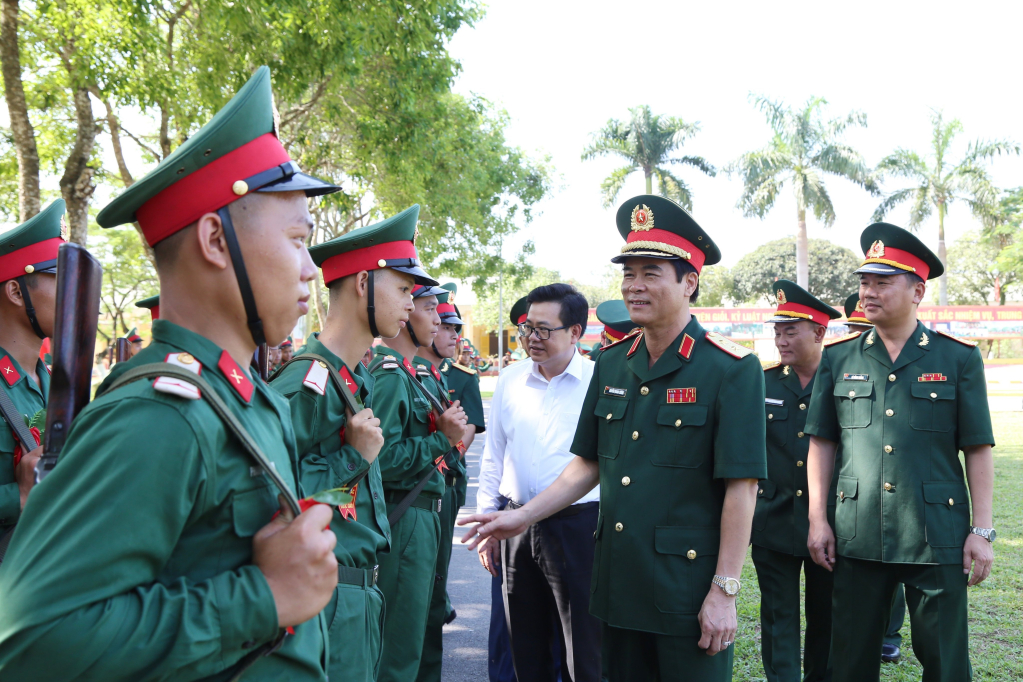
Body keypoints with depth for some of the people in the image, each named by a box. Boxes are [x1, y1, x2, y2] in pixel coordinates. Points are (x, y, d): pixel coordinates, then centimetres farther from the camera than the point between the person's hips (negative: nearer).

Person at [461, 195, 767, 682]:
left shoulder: (732, 369, -11)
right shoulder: (611, 363, 7)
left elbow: (741, 486, -14)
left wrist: (724, 591, -15)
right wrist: (523, 516, 4)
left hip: (687, 594, -5)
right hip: (617, 586, 6)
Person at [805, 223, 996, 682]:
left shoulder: (959, 358, 0)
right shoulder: (837, 358, 4)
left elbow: (978, 450, 1)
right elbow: (821, 444, 6)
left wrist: (982, 530, -4)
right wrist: (817, 520, 2)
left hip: (938, 539, -1)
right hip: (857, 538, 2)